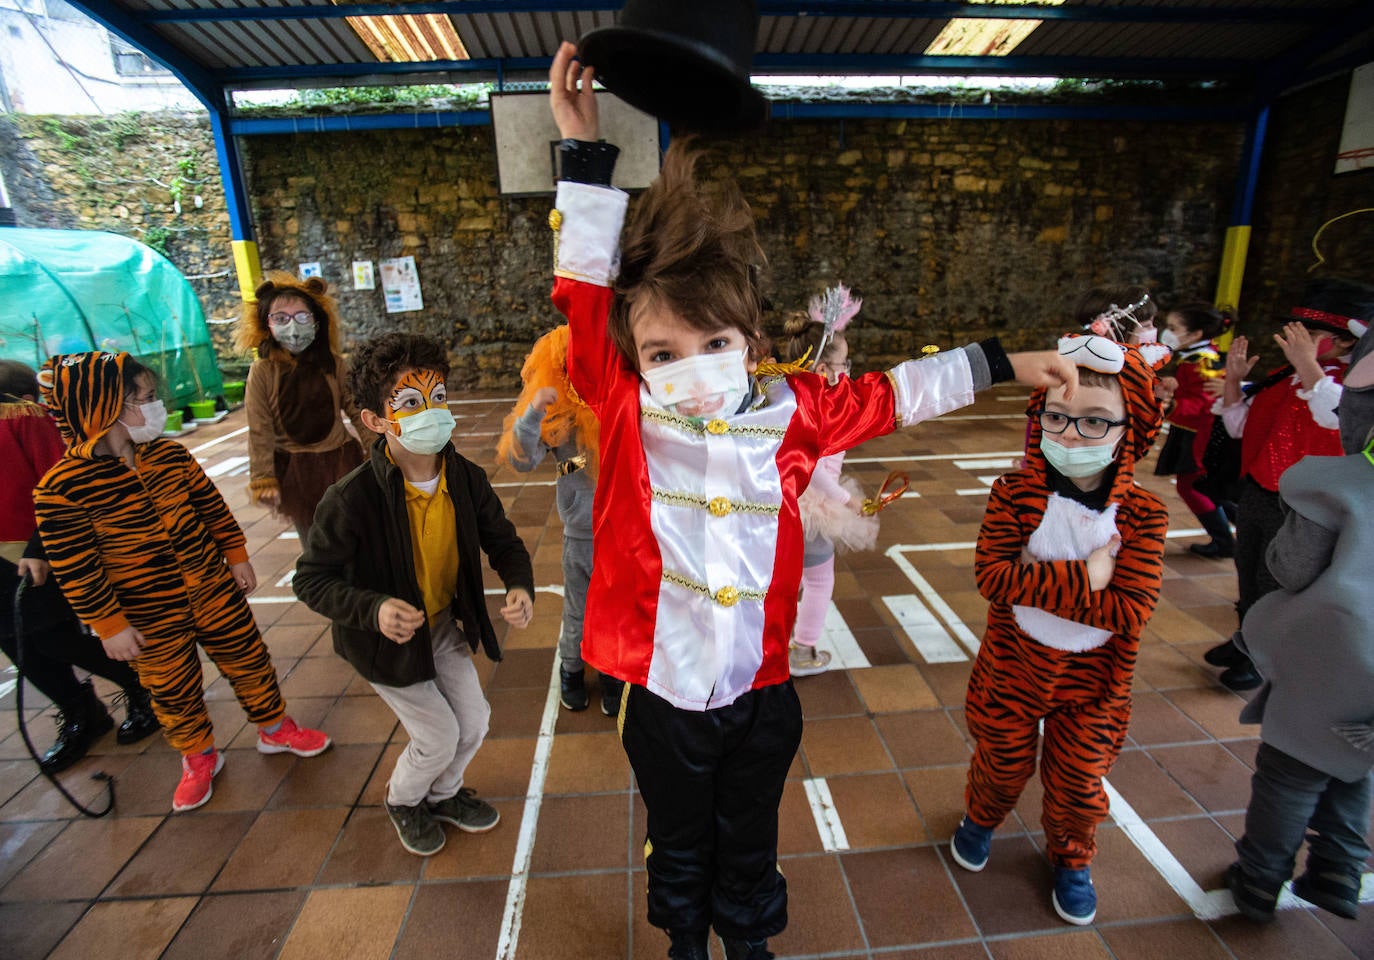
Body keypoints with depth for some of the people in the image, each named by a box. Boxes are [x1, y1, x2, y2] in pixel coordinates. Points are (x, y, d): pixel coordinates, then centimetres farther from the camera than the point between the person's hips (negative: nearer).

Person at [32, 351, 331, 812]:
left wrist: (236, 554, 8)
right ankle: (198, 757, 41)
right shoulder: (60, 488, -19)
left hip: (214, 589, 4)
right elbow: (75, 570, -14)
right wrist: (109, 625, -10)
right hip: (149, 618, -4)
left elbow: (212, 506, 6)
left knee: (248, 658, 16)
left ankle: (274, 728, 39)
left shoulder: (170, 454, -5)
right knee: (174, 691, 15)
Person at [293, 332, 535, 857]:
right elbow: (310, 579, -19)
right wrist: (375, 609, -36)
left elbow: (503, 542, -5)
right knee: (438, 736, 4)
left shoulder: (466, 478, -17)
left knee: (474, 721, 14)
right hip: (386, 637, -5)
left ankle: (443, 793, 48)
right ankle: (402, 800, 41)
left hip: (442, 622, 5)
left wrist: (520, 587, -25)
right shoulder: (352, 499, -30)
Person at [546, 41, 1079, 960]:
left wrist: (1005, 362, 8)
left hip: (762, 693, 1)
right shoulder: (626, 410, -16)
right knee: (679, 845, 28)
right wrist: (586, 152, -19)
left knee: (750, 845, 29)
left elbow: (893, 393, 2)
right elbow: (585, 291, -16)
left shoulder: (790, 409, -11)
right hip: (664, 698, -1)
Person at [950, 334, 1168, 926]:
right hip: (1012, 669, 0)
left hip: (1091, 680, 1)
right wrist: (1082, 578, -30)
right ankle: (980, 819, 54)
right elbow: (990, 573, -27)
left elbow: (1130, 608, -23)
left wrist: (1036, 582, -28)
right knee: (1002, 765, 22)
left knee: (1078, 785, 20)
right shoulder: (1015, 495, -16)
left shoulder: (1141, 515, -14)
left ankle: (1071, 859, 50)